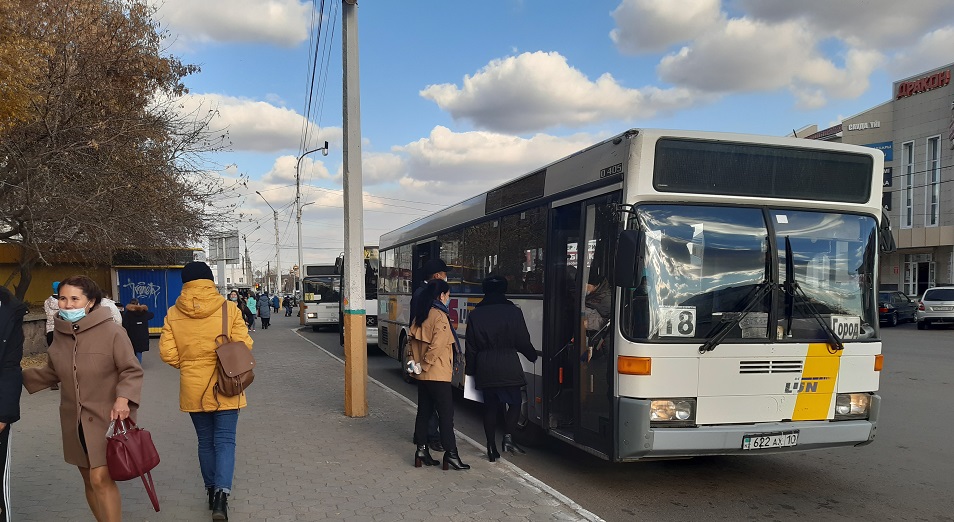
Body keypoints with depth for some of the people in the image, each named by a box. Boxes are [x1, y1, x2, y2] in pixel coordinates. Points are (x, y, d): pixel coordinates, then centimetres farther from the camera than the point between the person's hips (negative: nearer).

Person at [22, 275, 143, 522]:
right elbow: (51, 372, 18)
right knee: (89, 480, 15)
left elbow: (132, 371, -10)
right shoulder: (60, 333, 5)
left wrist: (123, 398, -25)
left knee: (101, 478, -16)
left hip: (107, 418, -6)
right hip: (74, 420, 6)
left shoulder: (112, 332, -14)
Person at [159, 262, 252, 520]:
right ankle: (222, 493, -13)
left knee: (205, 441, 17)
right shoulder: (229, 308, -9)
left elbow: (167, 353, -5)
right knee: (225, 441, 3)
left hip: (193, 389, 2)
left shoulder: (173, 314, -3)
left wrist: (187, 366, 13)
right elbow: (244, 346, -10)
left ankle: (212, 491, 27)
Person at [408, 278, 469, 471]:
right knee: (446, 414, -3)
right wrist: (424, 365, -12)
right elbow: (437, 346, -21)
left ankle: (421, 449, 16)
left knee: (423, 412, 13)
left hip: (422, 374, 8)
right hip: (438, 374, -8)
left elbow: (413, 340, 12)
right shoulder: (440, 316, -15)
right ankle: (450, 453, -1)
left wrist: (415, 362, 10)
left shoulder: (420, 315, 10)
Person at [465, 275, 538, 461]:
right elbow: (523, 341, 0)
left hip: (485, 369, 3)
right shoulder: (513, 312, -3)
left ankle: (492, 446, 13)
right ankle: (508, 436, -9)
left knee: (490, 406, 11)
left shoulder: (475, 315, 4)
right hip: (508, 367, -3)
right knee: (514, 402, 9)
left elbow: (471, 347, 6)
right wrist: (532, 356, 18)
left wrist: (470, 370, 14)